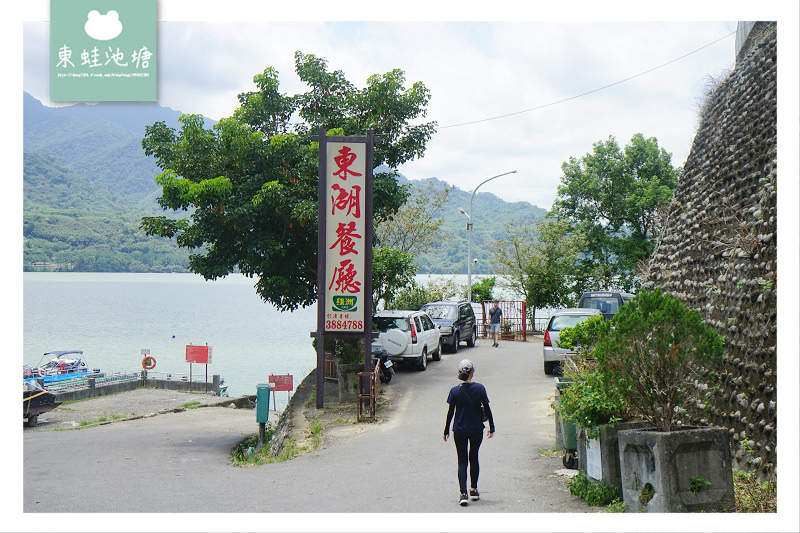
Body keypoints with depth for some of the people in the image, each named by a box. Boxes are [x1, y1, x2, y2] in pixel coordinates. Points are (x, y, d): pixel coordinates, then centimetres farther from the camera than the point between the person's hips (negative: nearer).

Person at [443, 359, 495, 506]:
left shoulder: (455, 391, -8)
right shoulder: (479, 388, -7)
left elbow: (450, 412, -3)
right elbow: (487, 409, -3)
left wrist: (446, 430, 7)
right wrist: (491, 427, 7)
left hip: (460, 430, -1)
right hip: (476, 430, 1)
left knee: (462, 461, 4)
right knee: (474, 458, 19)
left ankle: (463, 493, -9)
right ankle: (474, 490, 25)